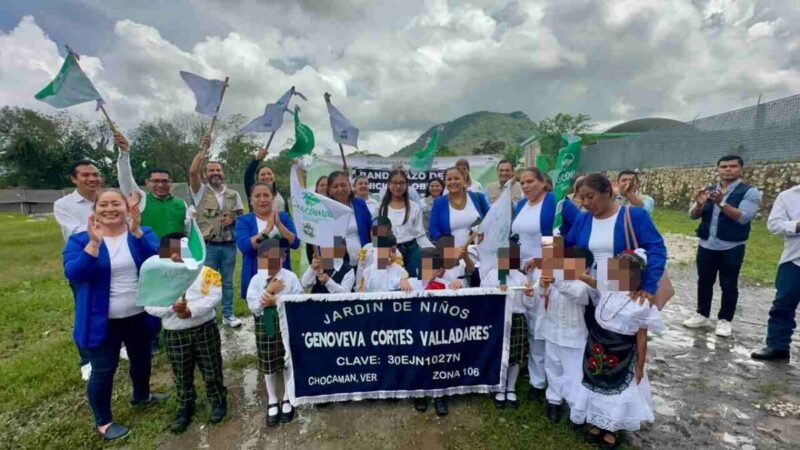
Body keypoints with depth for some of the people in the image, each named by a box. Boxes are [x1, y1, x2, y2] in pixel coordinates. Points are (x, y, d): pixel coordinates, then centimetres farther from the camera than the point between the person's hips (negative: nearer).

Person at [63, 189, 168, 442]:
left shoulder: (143, 233, -4)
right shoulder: (80, 240, -6)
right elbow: (73, 274, -21)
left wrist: (136, 232, -33)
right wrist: (95, 243, -33)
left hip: (139, 316, 2)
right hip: (102, 320, -2)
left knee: (142, 360, 20)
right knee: (103, 371, 8)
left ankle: (142, 396, 46)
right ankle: (102, 421, 30)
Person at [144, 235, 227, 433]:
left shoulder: (205, 271, -9)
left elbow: (214, 296, -16)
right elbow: (150, 306, -8)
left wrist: (192, 310, -26)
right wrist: (172, 307, -25)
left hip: (205, 329, -2)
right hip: (174, 334, 2)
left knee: (211, 370, 12)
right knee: (182, 375, 18)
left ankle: (218, 401, 33)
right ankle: (185, 407, 39)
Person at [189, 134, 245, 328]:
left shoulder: (233, 194, 7)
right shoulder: (201, 191, -1)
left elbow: (241, 214, 12)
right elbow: (193, 172, -17)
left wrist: (233, 218, -11)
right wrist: (203, 149, -14)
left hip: (229, 245, 2)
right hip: (208, 246, -2)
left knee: (228, 282, 12)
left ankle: (228, 314, 24)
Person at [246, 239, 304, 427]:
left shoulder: (291, 277, -12)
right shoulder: (256, 279, -7)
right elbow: (253, 306, -11)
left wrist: (277, 301, -21)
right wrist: (269, 291, -22)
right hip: (265, 327, 2)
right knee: (268, 366, 15)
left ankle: (287, 400, 36)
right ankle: (272, 402, 37)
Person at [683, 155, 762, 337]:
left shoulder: (749, 192, -4)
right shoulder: (708, 191, 7)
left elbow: (743, 217, -17)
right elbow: (693, 215, 2)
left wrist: (721, 203, -28)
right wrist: (699, 204, -18)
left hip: (731, 248, -3)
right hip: (706, 246, 4)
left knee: (728, 286, 6)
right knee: (704, 282, 11)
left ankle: (724, 320, 19)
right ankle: (702, 315, 24)